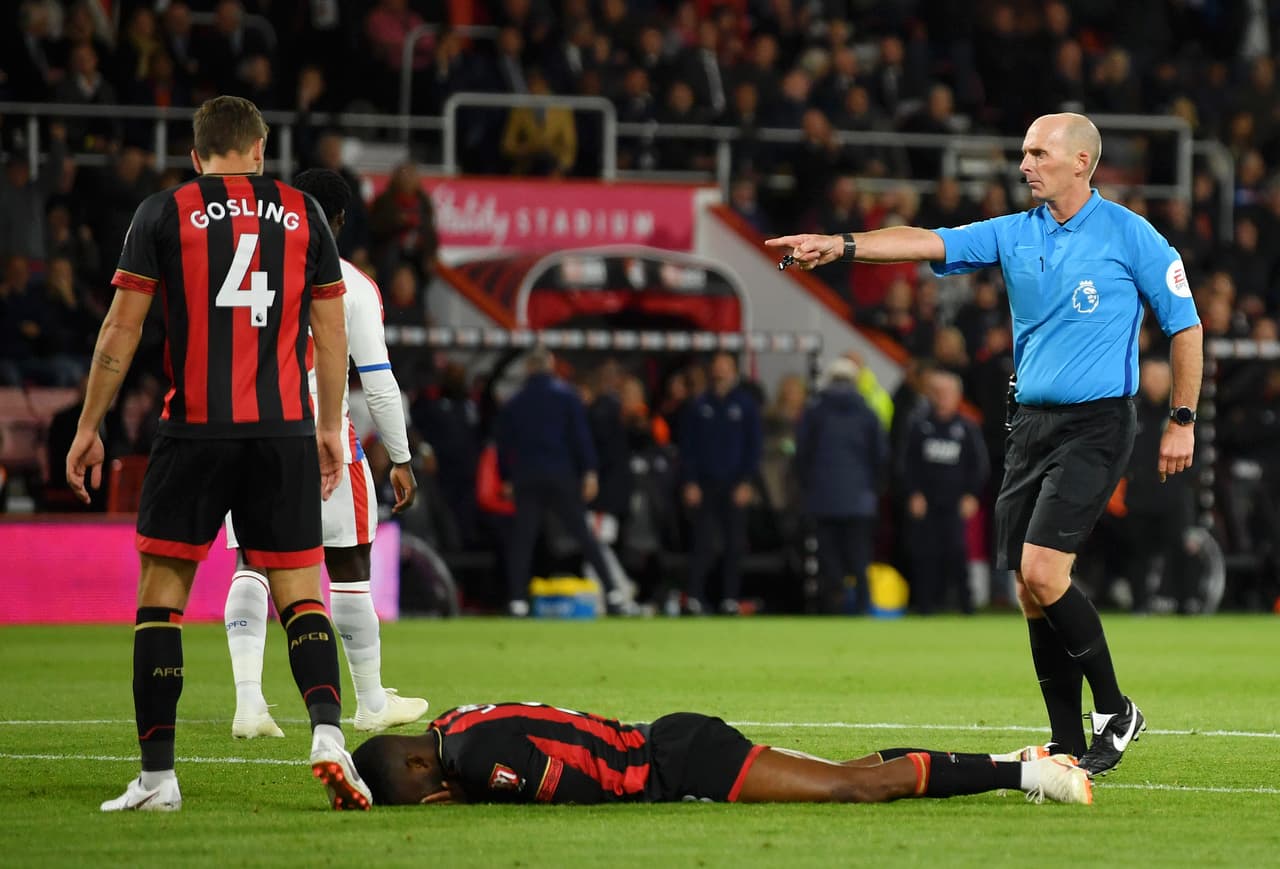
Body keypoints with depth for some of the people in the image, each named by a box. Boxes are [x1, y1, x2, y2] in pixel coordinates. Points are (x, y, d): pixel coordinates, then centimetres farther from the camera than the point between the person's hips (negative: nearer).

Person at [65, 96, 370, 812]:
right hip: (286, 432, 2)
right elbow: (332, 333, 11)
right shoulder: (302, 213, 9)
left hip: (194, 431, -2)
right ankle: (328, 730, -19)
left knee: (162, 594, 6)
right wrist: (330, 427, 21)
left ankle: (158, 774, 2)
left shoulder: (165, 213, 3)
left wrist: (89, 428, 8)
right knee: (300, 595, 5)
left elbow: (121, 331, 1)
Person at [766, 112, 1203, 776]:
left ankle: (1114, 711, -1)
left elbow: (1184, 326, 2)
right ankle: (1069, 750, 8)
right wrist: (841, 246, -16)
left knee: (1043, 573, -18)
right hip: (1031, 422, 6)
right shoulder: (1014, 235, 10)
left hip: (1096, 423, -6)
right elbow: (926, 243, -2)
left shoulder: (1130, 236, -3)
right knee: (1031, 592, 2)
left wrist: (1183, 420, -1)